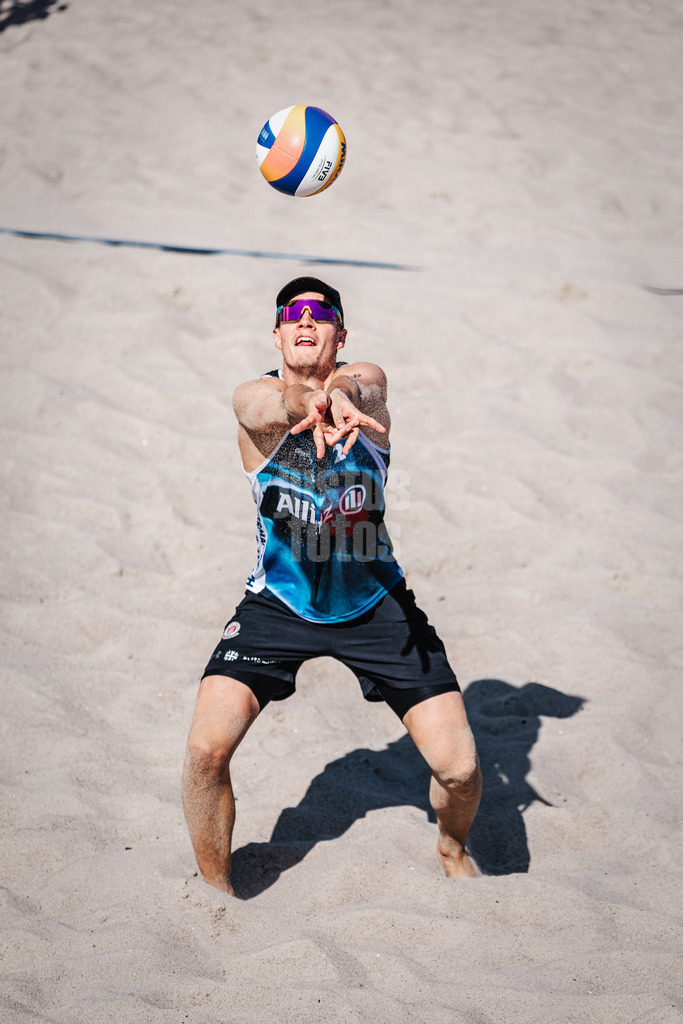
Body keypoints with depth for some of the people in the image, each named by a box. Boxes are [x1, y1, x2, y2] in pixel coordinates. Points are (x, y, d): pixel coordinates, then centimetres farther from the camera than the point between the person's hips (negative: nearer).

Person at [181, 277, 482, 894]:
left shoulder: (365, 381, -8)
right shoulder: (255, 396, -11)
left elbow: (353, 390, -33)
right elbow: (263, 410, -36)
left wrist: (338, 399, -59)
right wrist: (307, 404, -60)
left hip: (375, 600, 1)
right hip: (279, 602, 0)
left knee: (460, 767, -7)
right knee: (207, 749, -20)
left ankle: (452, 849, 29)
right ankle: (216, 889, 7)